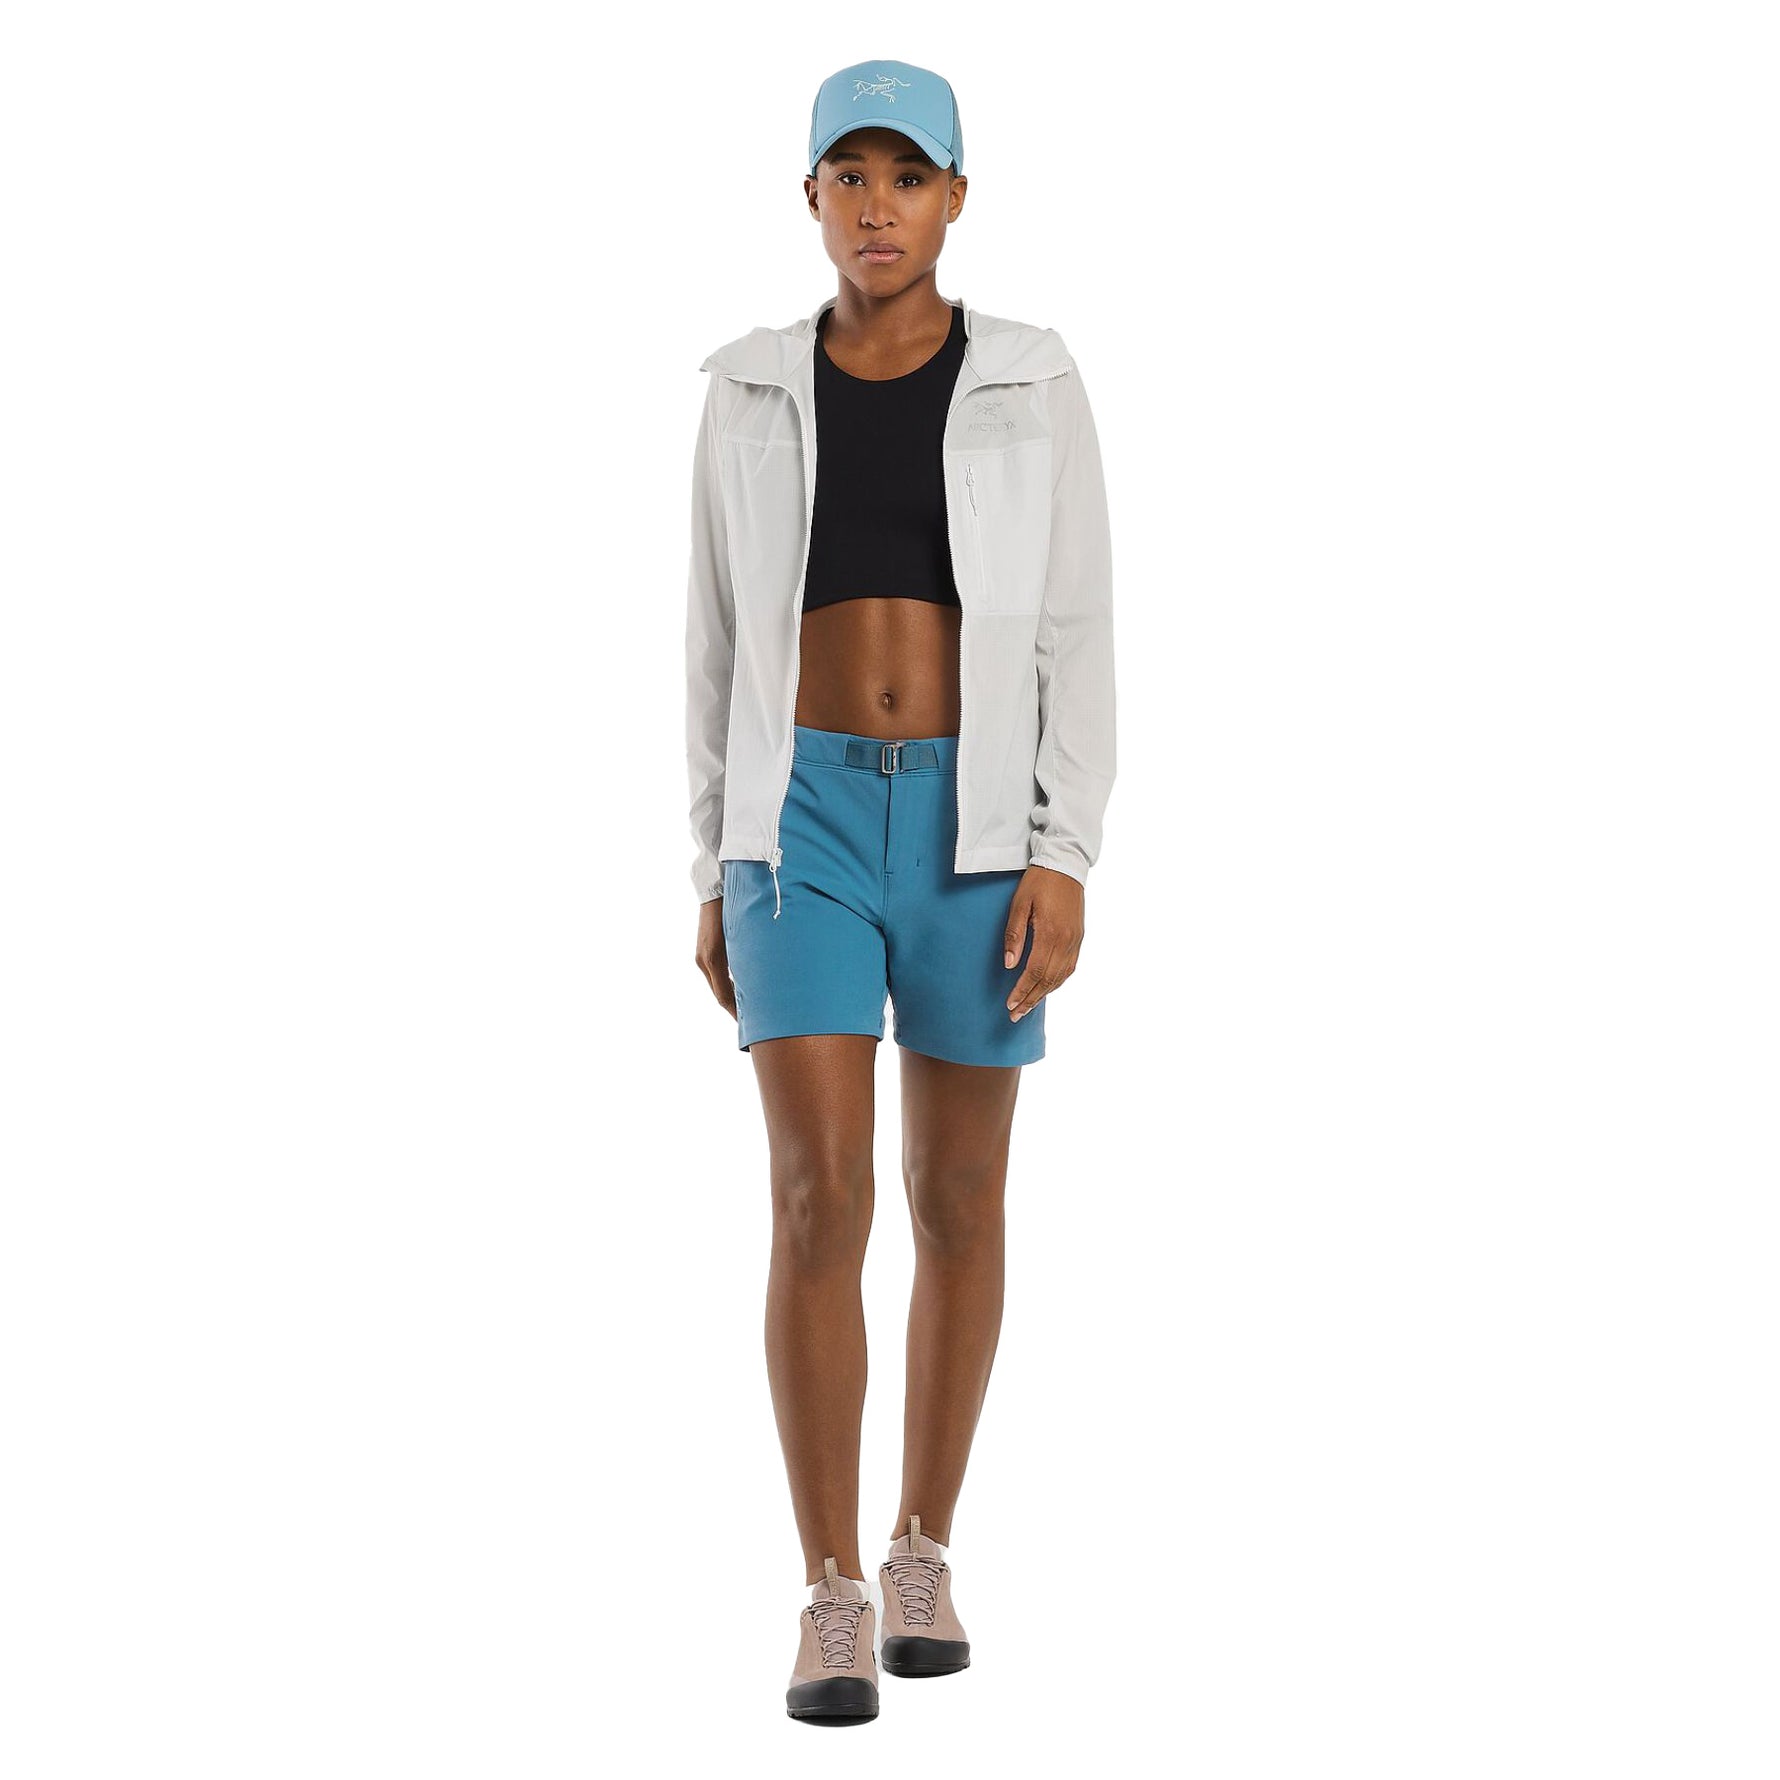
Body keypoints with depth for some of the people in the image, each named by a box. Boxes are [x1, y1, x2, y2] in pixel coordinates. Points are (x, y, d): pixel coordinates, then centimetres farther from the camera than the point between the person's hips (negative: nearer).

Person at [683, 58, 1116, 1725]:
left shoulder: (1034, 386, 1)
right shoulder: (750, 394, 5)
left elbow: (1076, 634, -1)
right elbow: (722, 645, 8)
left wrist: (1062, 861, -11)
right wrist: (715, 878, 5)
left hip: (978, 823, 0)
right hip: (804, 820, 0)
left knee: (958, 1204, 8)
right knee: (819, 1204, -11)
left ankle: (924, 1555, 25)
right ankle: (832, 1603, -3)